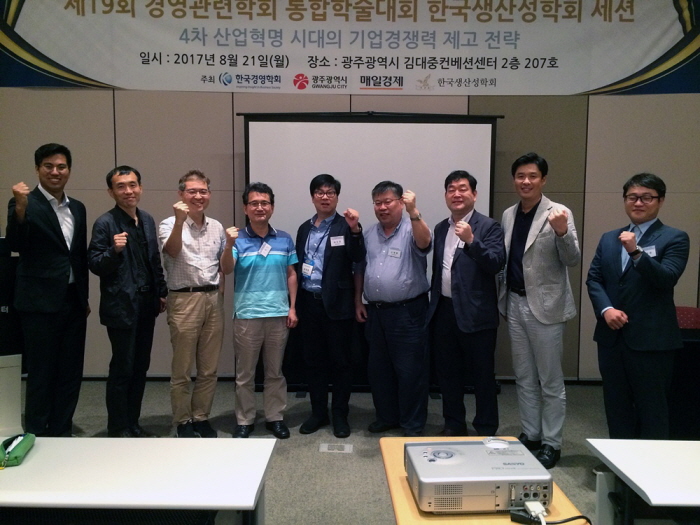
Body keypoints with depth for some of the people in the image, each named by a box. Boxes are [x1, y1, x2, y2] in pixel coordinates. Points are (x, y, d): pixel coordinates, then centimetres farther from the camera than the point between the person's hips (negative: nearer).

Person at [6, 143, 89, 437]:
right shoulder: (25, 203, -5)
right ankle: (36, 435, 20)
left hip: (74, 302, 6)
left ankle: (62, 432, 25)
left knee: (70, 373, 12)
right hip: (41, 302, -5)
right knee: (41, 373, 5)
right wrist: (20, 208, -33)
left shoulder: (77, 208, 12)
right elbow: (15, 246, -18)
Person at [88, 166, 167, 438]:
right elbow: (95, 265, -11)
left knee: (140, 367, 13)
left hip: (146, 306, 6)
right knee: (122, 369, 3)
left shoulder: (147, 220, 10)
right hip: (121, 307, -6)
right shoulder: (105, 223, -9)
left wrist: (162, 292, 13)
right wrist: (114, 250, -28)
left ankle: (133, 423, 27)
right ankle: (118, 429, 18)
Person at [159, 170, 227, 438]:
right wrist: (180, 221, -36)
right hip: (184, 300, -4)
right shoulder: (170, 224, -4)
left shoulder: (217, 227, 10)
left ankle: (201, 417, 26)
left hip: (213, 299, 5)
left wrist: (221, 290, 9)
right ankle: (183, 421, 21)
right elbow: (172, 251, -24)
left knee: (209, 369, 11)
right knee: (182, 369, 6)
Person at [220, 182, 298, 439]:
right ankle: (244, 421, 23)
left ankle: (275, 417, 27)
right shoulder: (238, 239, -3)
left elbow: (291, 275, 9)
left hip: (278, 314, 2)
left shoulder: (284, 239, 5)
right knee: (245, 373, 9)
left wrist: (292, 307, 3)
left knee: (275, 371, 13)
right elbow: (226, 270, -16)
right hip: (247, 315, -2)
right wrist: (229, 245, -33)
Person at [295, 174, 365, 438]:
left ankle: (340, 415, 18)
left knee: (340, 361, 5)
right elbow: (298, 265, 13)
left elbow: (358, 258, -17)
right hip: (309, 303, 5)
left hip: (337, 304, -5)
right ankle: (318, 412, 26)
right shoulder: (305, 228, 12)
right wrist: (295, 303, 10)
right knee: (313, 360, 12)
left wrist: (355, 230, -32)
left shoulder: (345, 226, -3)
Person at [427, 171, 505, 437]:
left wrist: (471, 240, -29)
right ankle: (453, 424, 31)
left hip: (475, 313, -5)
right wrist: (433, 302, 14)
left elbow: (497, 264, -18)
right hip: (443, 311, 6)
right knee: (447, 373, 15)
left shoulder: (489, 227, -5)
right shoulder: (441, 228, 12)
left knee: (482, 375, 5)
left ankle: (486, 430, 21)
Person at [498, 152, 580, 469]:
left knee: (551, 381, 6)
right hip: (514, 303, 6)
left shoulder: (558, 214, -9)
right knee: (524, 378, 16)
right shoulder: (508, 215, 9)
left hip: (545, 305, -6)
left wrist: (562, 232, -33)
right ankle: (530, 435, 30)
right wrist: (501, 298, 12)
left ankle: (551, 443, 19)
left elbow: (573, 261, -15)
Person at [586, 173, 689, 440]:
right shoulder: (609, 238, 13)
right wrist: (606, 309, -10)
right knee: (616, 406, 16)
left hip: (651, 338, -5)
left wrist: (636, 251, -29)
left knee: (652, 409, 7)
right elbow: (593, 278, 7)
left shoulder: (674, 238, -2)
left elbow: (667, 279, -17)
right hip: (611, 335, 5)